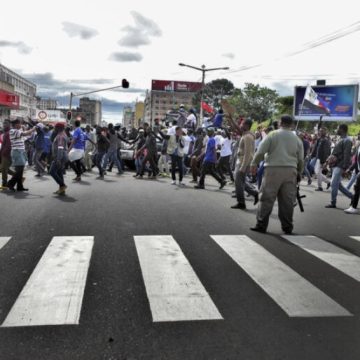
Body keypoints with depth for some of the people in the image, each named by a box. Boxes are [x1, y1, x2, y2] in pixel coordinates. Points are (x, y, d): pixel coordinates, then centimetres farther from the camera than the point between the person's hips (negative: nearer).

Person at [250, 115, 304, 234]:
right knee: (287, 200, 8)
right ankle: (287, 227, 14)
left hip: (273, 169, -3)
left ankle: (261, 224, 1)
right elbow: (301, 159, 13)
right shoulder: (297, 139, 11)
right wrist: (299, 173, 24)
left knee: (267, 198, 0)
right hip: (290, 170, 4)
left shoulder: (273, 135, 0)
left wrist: (254, 164, 6)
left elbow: (261, 151, -4)